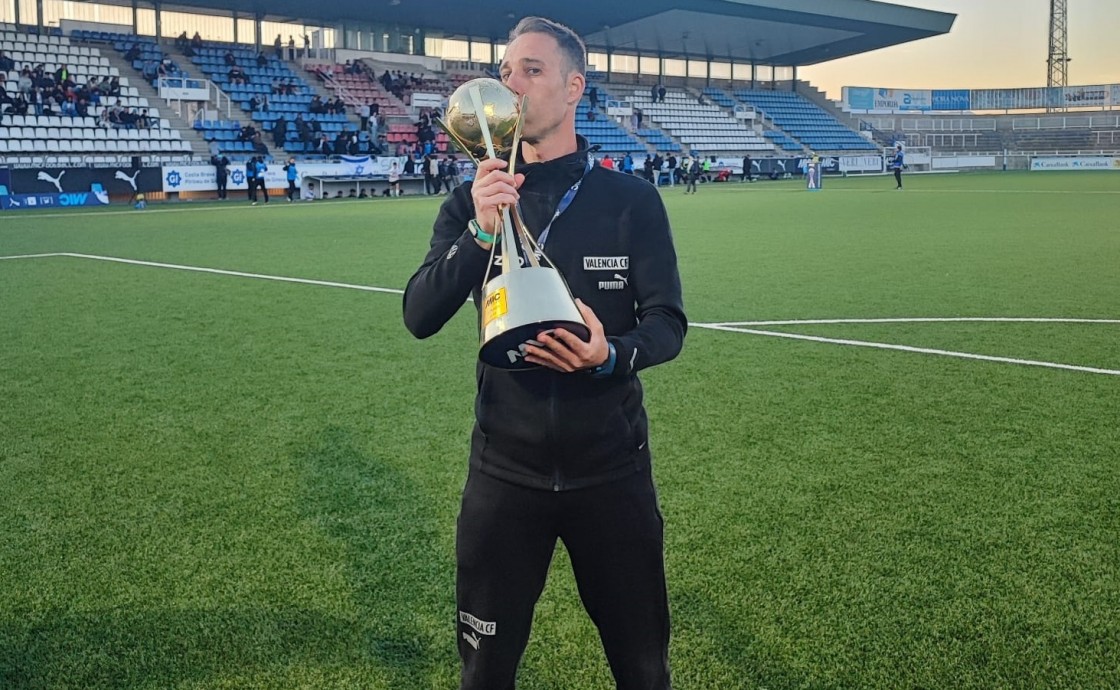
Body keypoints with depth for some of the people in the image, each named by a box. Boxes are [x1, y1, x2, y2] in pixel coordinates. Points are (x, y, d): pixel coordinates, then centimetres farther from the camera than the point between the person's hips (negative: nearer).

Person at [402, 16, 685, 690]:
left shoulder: (632, 199, -4)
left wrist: (612, 355, -26)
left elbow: (668, 323, -4)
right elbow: (420, 318, -9)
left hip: (612, 469, -1)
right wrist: (479, 233, -24)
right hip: (505, 470, 1)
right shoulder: (473, 202, 0)